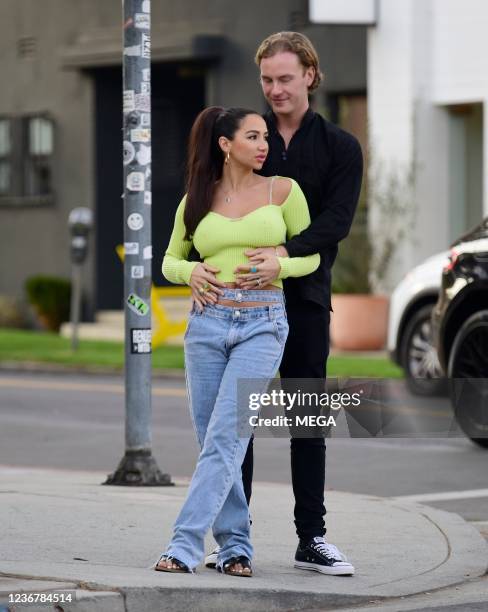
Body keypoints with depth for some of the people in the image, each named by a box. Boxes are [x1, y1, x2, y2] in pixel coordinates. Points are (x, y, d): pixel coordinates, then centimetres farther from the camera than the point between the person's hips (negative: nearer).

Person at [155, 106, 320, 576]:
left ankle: (185, 544, -13)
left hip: (262, 325, -3)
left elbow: (311, 255, 11)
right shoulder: (196, 200, 8)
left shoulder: (283, 191, 4)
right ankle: (235, 545, 15)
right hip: (208, 322, 3)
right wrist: (191, 272, -3)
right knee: (213, 440, 4)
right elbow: (170, 261, 19)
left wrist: (278, 267, -9)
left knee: (225, 439, -12)